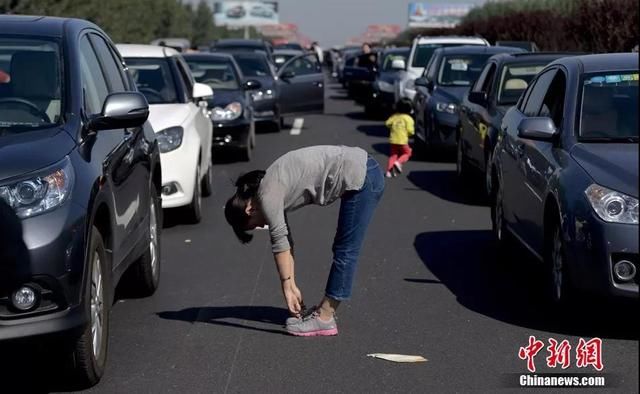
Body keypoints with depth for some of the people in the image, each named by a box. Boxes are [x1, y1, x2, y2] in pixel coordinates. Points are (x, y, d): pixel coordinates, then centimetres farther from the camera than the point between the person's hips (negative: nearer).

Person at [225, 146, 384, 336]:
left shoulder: (267, 196, -11)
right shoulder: (272, 191, 14)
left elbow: (280, 242, -9)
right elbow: (285, 243, 16)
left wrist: (288, 287, -2)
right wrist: (292, 286, 15)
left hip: (361, 177, -9)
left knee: (345, 251, -4)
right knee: (343, 249, 14)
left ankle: (324, 319, 0)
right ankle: (325, 309, 22)